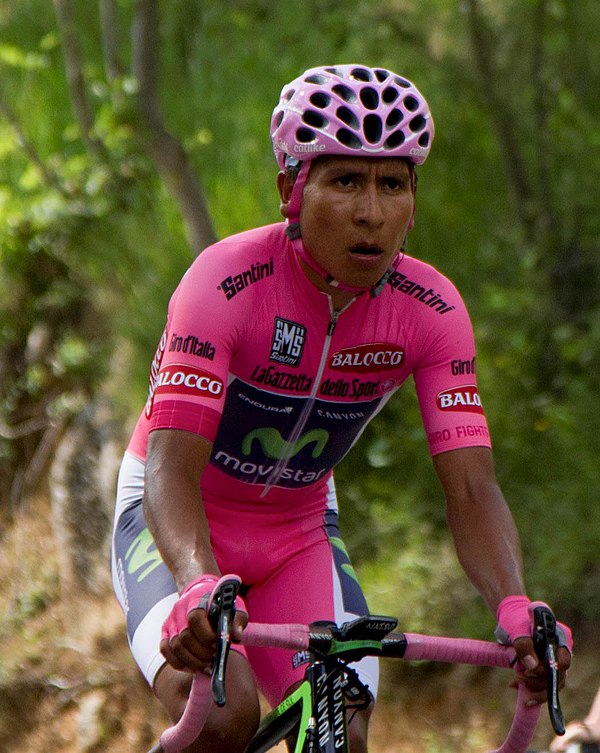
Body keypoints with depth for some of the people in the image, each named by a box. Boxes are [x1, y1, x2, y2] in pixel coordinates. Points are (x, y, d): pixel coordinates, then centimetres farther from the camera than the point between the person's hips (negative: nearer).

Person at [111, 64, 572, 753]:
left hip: (297, 534, 4)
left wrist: (514, 607, -41)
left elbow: (471, 487, -21)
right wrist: (198, 585, -56)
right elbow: (172, 467, -36)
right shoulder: (227, 281, -28)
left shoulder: (429, 309, -17)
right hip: (181, 526, -4)